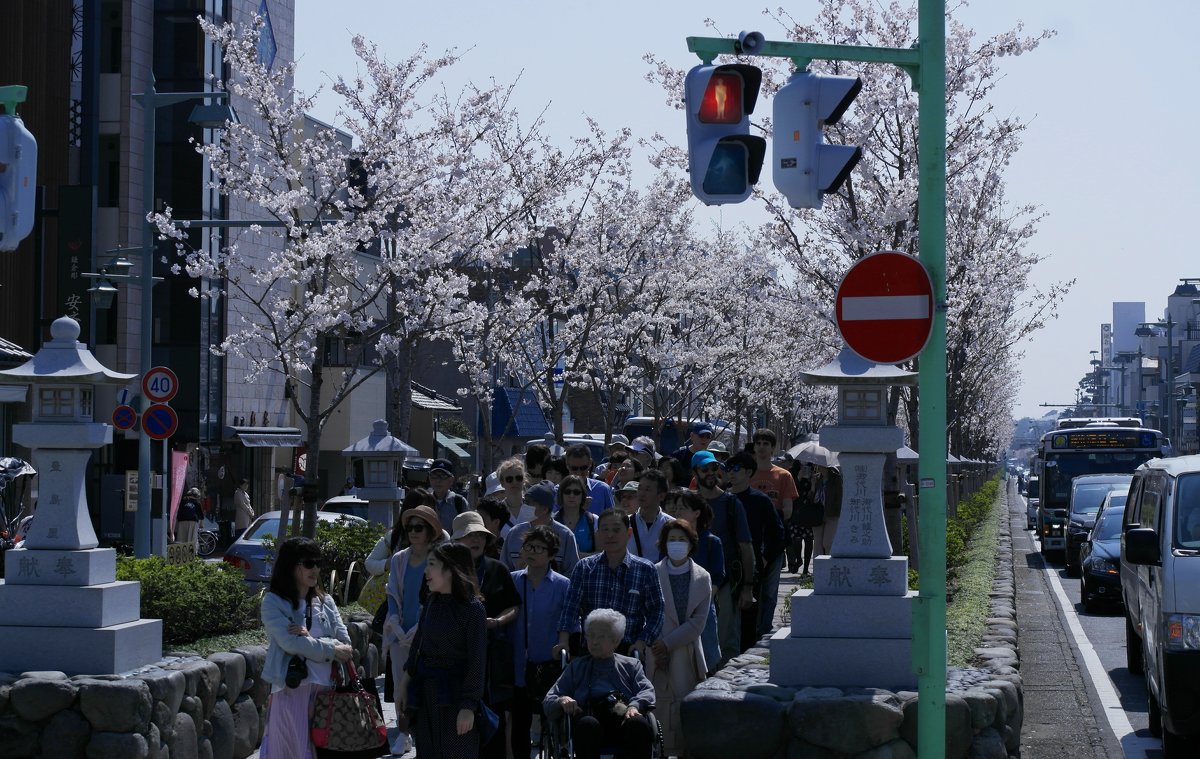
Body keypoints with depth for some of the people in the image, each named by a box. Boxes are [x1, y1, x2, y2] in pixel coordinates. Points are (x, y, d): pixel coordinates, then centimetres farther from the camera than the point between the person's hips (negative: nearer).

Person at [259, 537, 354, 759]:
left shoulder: (325, 601, 13)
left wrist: (312, 640, -10)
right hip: (291, 690, -4)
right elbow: (290, 643, -12)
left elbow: (344, 644, 6)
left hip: (326, 688, 4)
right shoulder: (273, 602, 0)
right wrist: (330, 650, -5)